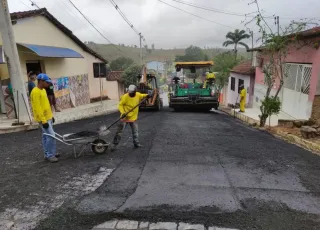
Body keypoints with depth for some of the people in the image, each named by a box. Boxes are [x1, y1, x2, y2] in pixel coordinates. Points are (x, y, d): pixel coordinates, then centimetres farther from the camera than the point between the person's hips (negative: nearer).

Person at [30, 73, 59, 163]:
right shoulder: (35, 92, -18)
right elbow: (37, 108, -22)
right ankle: (50, 155, -2)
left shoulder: (43, 90, 12)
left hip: (48, 117, 10)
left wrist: (51, 116, 20)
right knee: (51, 136, -11)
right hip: (43, 119, -10)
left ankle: (48, 154, 21)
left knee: (46, 136, 14)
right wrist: (43, 120, -23)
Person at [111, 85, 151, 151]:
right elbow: (120, 105, -16)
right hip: (125, 117, -5)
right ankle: (114, 145, 7)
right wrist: (123, 112, -31)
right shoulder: (125, 97, -19)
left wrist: (146, 95, -2)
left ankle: (136, 143, 33)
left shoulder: (138, 95, -3)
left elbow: (142, 95, 19)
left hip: (133, 118, 5)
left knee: (135, 131, 16)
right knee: (119, 131, -2)